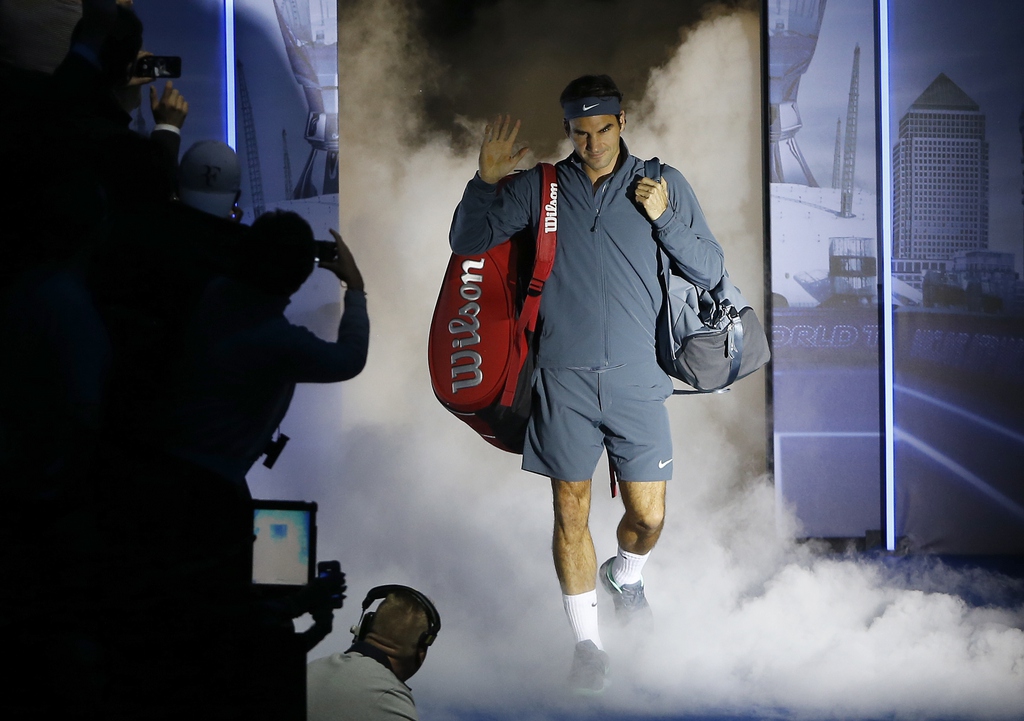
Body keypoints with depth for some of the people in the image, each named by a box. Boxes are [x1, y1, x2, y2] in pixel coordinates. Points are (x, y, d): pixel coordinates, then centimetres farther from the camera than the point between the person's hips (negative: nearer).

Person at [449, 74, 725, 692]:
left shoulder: (663, 184, 5)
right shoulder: (539, 188, 7)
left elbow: (711, 271, 5)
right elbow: (467, 242, 9)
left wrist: (663, 219, -10)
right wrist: (487, 178, -5)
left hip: (637, 380, 0)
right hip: (564, 380, 0)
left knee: (648, 516, 3)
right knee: (571, 512, 2)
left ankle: (626, 576, 39)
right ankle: (588, 640, 17)